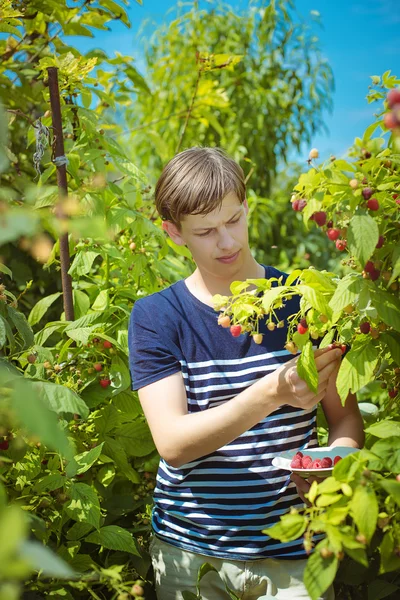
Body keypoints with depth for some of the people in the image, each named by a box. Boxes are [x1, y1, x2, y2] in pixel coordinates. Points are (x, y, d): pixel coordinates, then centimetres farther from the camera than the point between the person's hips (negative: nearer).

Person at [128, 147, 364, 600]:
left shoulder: (304, 302, -3)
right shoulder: (155, 317, -6)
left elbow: (345, 417, 1)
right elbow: (172, 443, -16)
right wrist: (272, 392, -30)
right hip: (187, 552, 0)